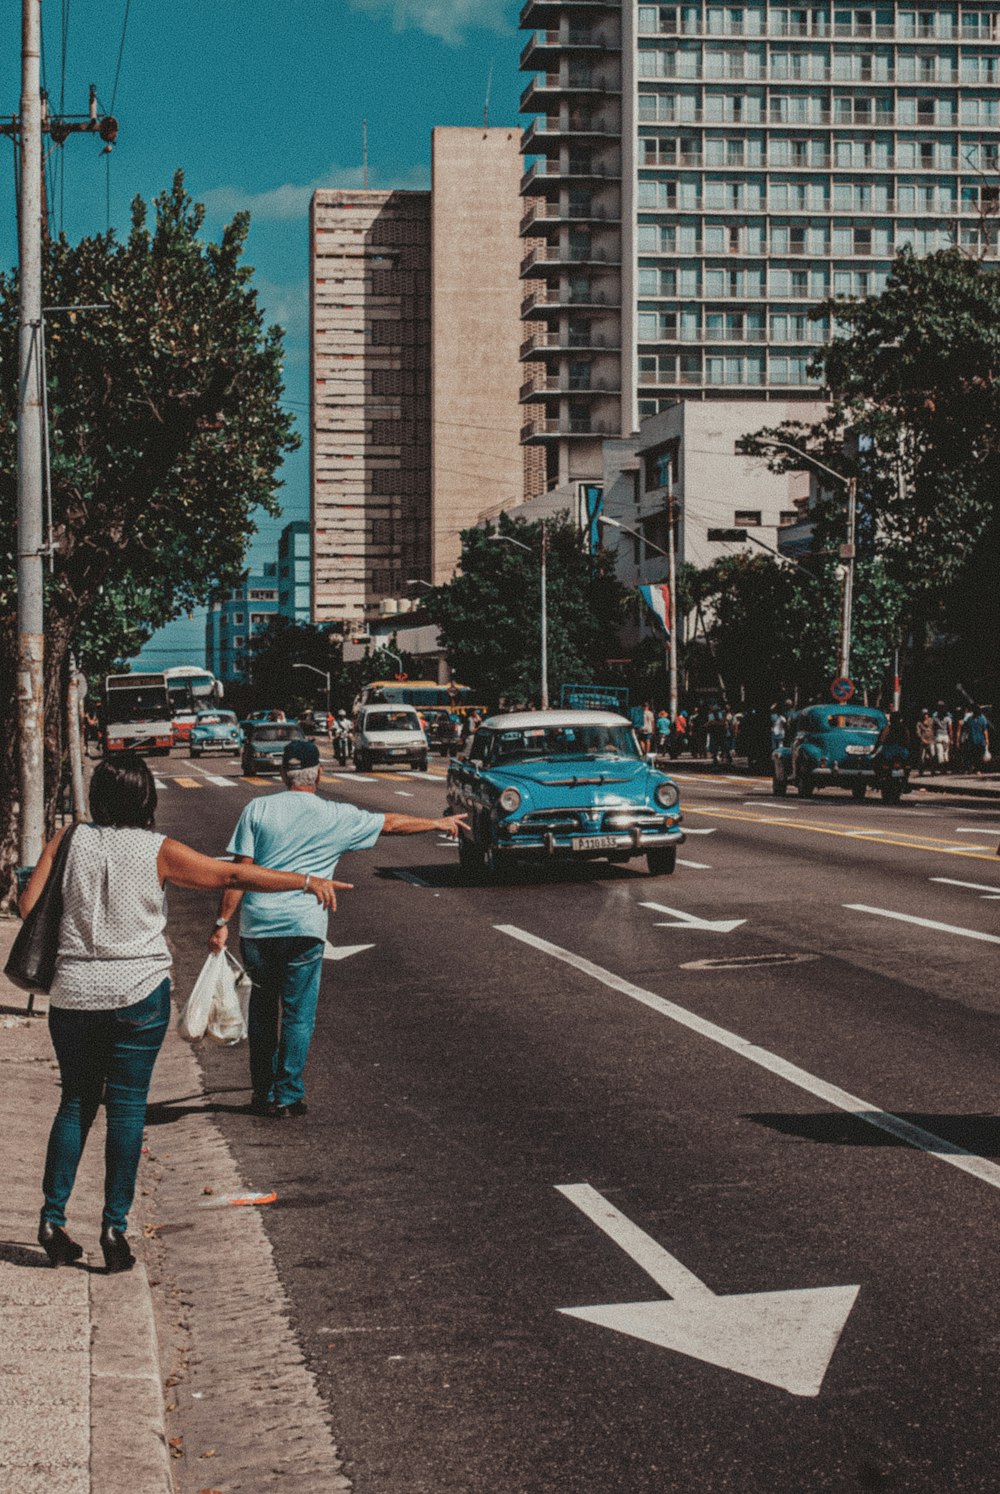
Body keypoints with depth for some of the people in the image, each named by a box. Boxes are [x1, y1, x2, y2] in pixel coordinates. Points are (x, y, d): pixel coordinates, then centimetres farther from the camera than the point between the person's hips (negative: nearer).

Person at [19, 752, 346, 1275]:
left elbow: (29, 905, -3)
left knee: (76, 1103, 15)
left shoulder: (69, 841, -1)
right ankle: (114, 1227, 4)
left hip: (74, 992, 2)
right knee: (127, 1106, 5)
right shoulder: (159, 852, -7)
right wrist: (308, 881, -5)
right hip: (138, 993, -2)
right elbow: (234, 876, -9)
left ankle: (52, 1219, 10)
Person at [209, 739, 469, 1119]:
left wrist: (223, 923, 0)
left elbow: (240, 870, -2)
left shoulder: (258, 809, 4)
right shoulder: (336, 817, 3)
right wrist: (440, 823, 31)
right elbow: (392, 824, 16)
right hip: (303, 929, -2)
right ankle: (288, 1097, 11)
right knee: (298, 1014, 8)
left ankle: (263, 1095, 23)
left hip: (256, 926, 2)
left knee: (263, 1009, 16)